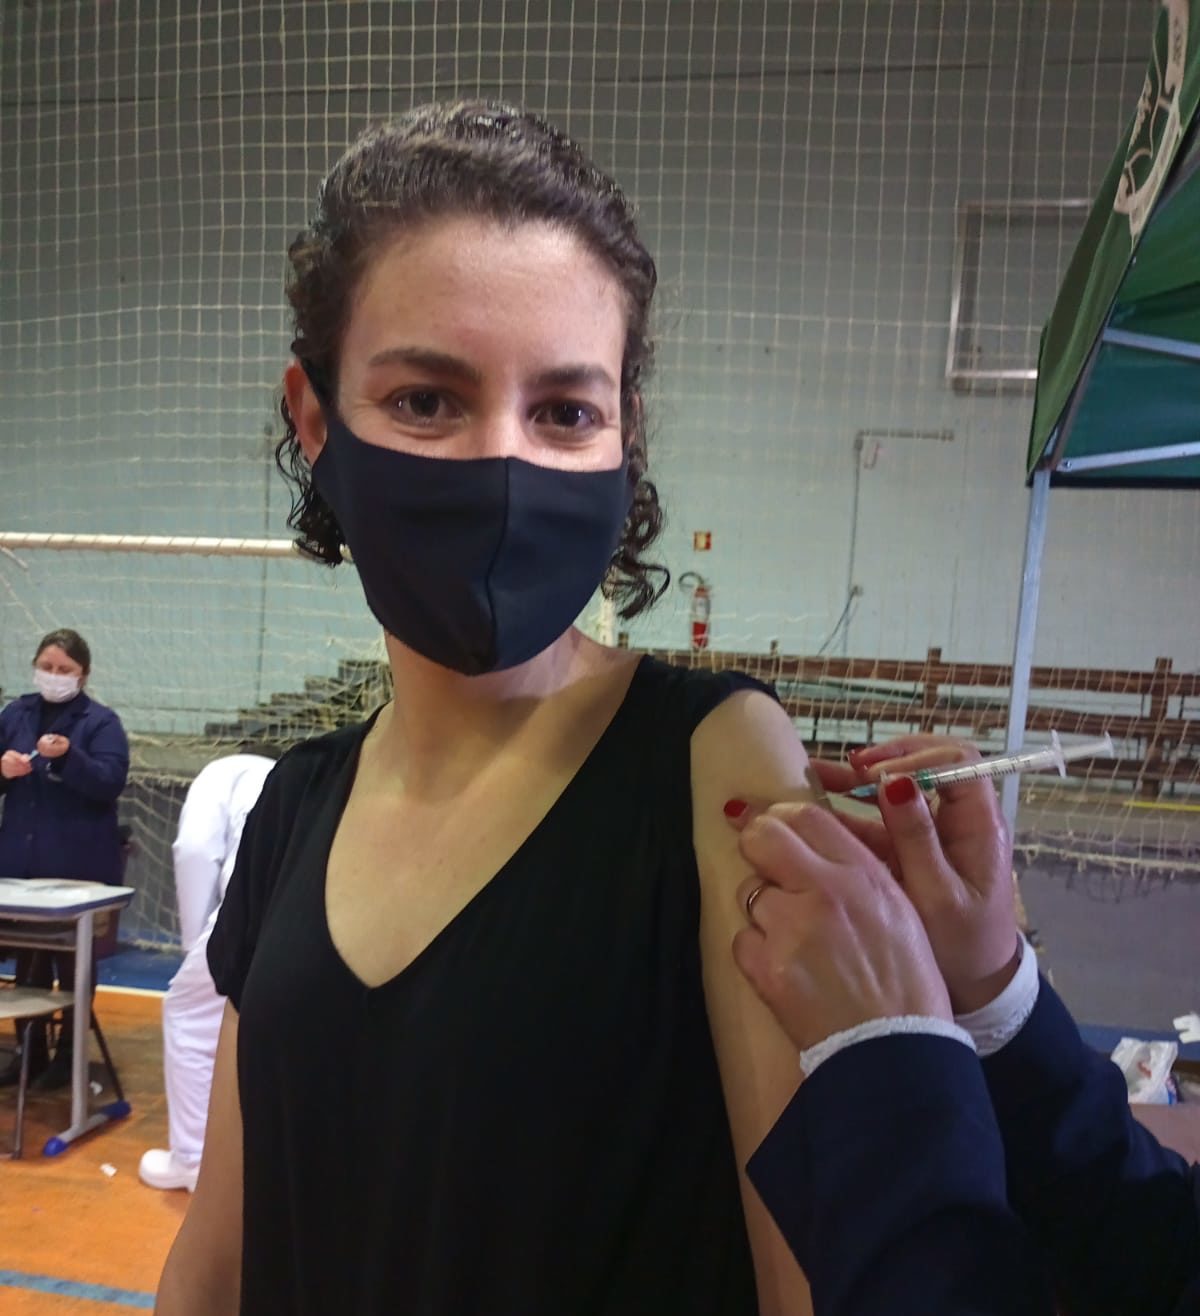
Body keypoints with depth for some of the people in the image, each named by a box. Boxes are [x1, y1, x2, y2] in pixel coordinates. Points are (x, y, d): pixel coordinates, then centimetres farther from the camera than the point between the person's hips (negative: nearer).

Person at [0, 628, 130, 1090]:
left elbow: (112, 782, -16)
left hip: (79, 865, -4)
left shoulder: (101, 722, -6)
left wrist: (68, 756, -31)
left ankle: (69, 1052, 20)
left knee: (74, 959, 7)